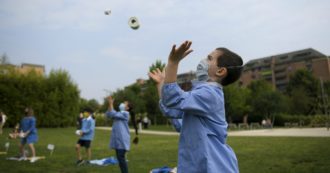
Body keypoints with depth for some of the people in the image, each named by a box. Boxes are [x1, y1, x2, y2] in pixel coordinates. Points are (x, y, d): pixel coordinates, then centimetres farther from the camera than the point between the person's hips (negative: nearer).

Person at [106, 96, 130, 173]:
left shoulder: (125, 114, -8)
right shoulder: (119, 114, 18)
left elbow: (113, 114, -16)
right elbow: (108, 114, 13)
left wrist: (111, 103, -10)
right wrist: (110, 104, 4)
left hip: (122, 140, -9)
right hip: (118, 140, 9)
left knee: (121, 158, -11)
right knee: (120, 158, 11)